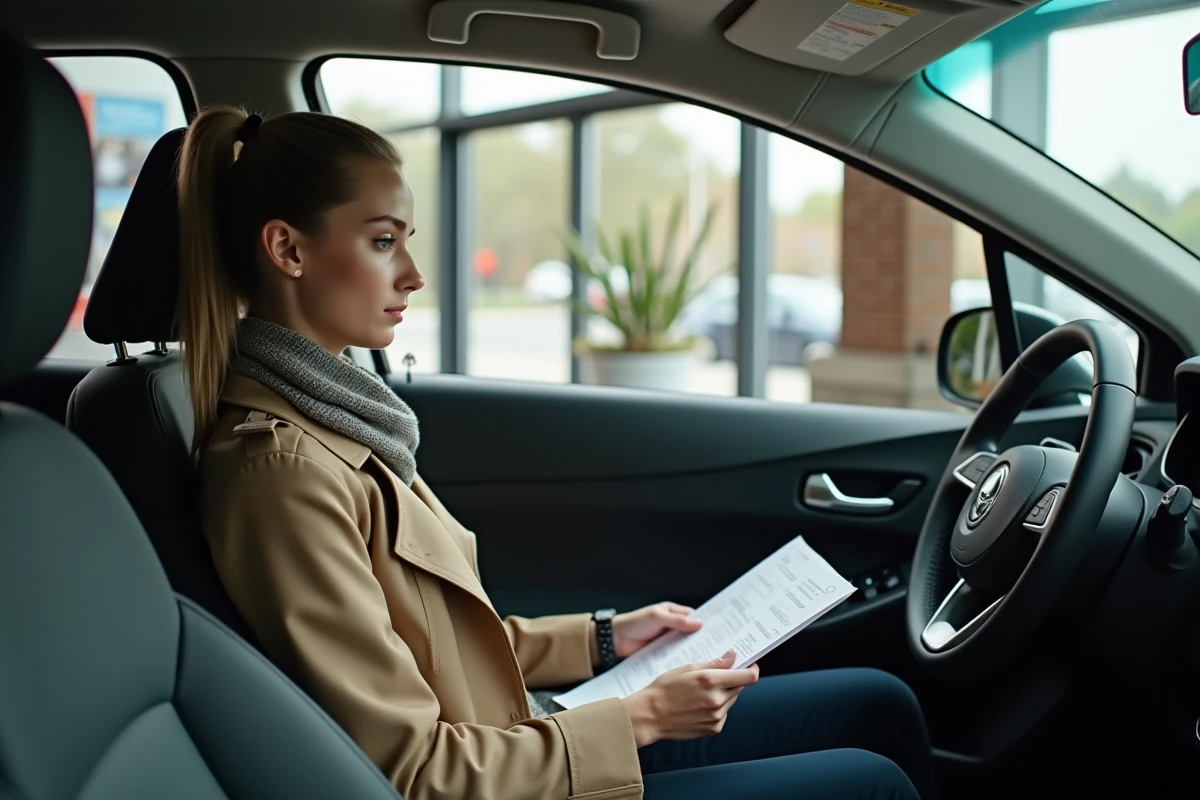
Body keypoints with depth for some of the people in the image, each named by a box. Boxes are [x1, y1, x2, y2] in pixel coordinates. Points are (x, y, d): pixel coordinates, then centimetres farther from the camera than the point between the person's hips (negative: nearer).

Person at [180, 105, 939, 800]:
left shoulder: (323, 411, 6)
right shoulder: (284, 468, -24)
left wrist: (600, 639, 10)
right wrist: (639, 718, -17)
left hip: (517, 731, 9)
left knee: (881, 706, 9)